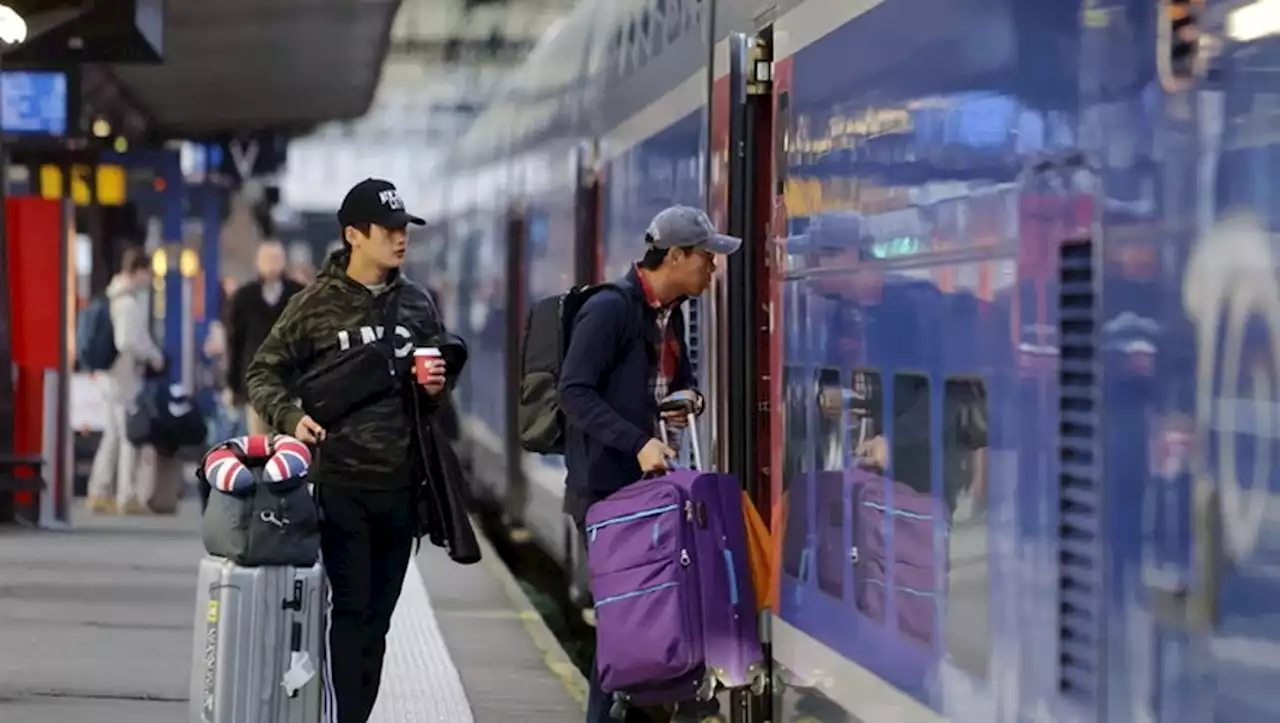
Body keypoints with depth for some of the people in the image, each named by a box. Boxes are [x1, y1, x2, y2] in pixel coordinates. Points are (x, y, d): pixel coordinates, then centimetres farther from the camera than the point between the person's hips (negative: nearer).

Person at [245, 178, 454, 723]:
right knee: (351, 610, -10)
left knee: (378, 617, 9)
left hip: (401, 483, 5)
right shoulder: (316, 304, -3)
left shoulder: (417, 305, 10)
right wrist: (290, 416, -15)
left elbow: (442, 370, 22)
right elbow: (263, 373, 2)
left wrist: (437, 387, -1)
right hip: (341, 482, -5)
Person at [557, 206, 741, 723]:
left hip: (648, 481, 8)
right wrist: (638, 442, -27)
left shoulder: (670, 315, 13)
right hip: (605, 486, -8)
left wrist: (687, 397, 4)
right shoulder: (609, 310, -14)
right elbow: (575, 393, -20)